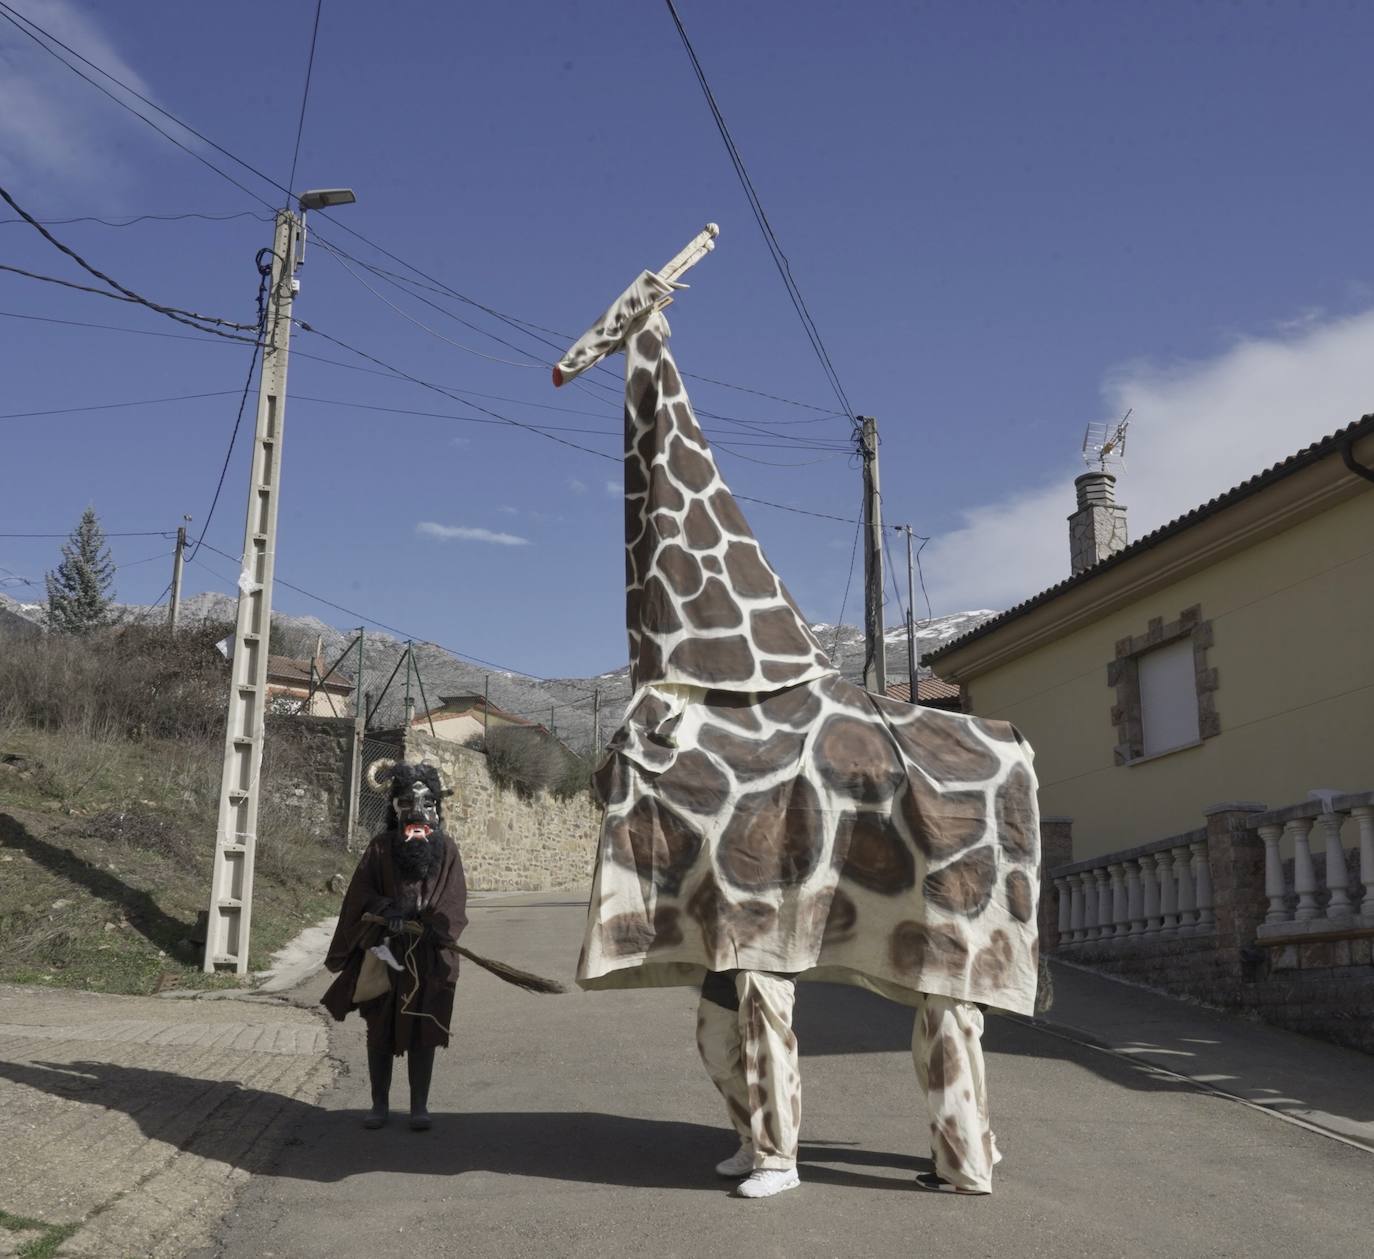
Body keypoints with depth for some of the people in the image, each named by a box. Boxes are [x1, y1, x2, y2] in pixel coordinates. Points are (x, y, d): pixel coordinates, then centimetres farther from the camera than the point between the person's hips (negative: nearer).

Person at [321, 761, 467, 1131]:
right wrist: (386, 909, -17)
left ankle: (419, 1106, 14)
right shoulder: (382, 846, 5)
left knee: (423, 1031, 4)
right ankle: (380, 1104, 18)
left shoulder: (446, 848, 5)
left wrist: (431, 926, -17)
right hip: (383, 951, 1)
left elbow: (454, 901, -2)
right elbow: (361, 893, 0)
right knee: (380, 1029, 7)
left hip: (429, 956, 0)